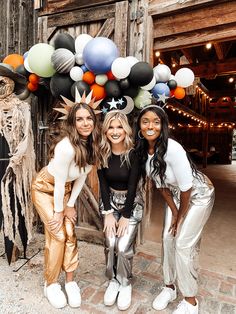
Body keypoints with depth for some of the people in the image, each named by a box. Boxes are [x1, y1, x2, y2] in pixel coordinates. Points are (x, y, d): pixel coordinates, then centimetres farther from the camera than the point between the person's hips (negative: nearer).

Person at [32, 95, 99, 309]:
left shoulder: (92, 145, -13)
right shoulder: (66, 146, -35)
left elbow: (81, 177, -4)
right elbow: (59, 182, -25)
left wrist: (70, 205, -1)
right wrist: (58, 210, -14)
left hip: (66, 190, 6)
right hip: (45, 189, -5)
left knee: (70, 234, 3)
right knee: (57, 235, -5)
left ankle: (70, 281, 21)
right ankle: (50, 284, 18)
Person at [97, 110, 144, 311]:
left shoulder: (133, 153, -21)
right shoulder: (102, 153, -11)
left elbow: (132, 186, -18)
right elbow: (103, 184, -7)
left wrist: (125, 216, -15)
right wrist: (108, 212, -10)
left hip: (132, 202, -2)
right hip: (111, 200, 3)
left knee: (123, 246, -10)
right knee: (111, 244, -6)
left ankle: (125, 283, 18)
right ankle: (113, 280, 22)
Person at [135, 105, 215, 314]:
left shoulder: (172, 149, -33)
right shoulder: (143, 150, -11)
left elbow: (186, 187, -26)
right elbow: (161, 185, -2)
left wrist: (181, 216, -11)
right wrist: (173, 212, -2)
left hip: (198, 195, -6)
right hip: (176, 195, 6)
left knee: (183, 244, -4)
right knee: (168, 239, 8)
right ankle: (169, 287, 30)